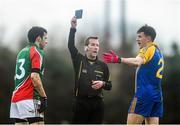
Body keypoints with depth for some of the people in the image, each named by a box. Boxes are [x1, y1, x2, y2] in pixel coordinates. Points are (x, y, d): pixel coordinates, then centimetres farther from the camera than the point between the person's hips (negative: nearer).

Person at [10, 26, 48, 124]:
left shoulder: (22, 52, 20)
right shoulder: (37, 52, -7)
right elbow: (34, 77, -18)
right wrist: (44, 97, -15)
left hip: (16, 97, 9)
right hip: (29, 98, -9)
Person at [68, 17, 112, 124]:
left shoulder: (103, 65, 10)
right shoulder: (79, 60, 5)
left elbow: (109, 86, 12)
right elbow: (71, 46, -9)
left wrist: (102, 84, -11)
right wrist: (73, 28, -19)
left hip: (97, 103, 2)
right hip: (81, 102, -2)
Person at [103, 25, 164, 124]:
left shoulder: (148, 49, -7)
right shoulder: (158, 51, 20)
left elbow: (138, 61, -27)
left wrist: (118, 59, -36)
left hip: (144, 93, -9)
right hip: (157, 95, 9)